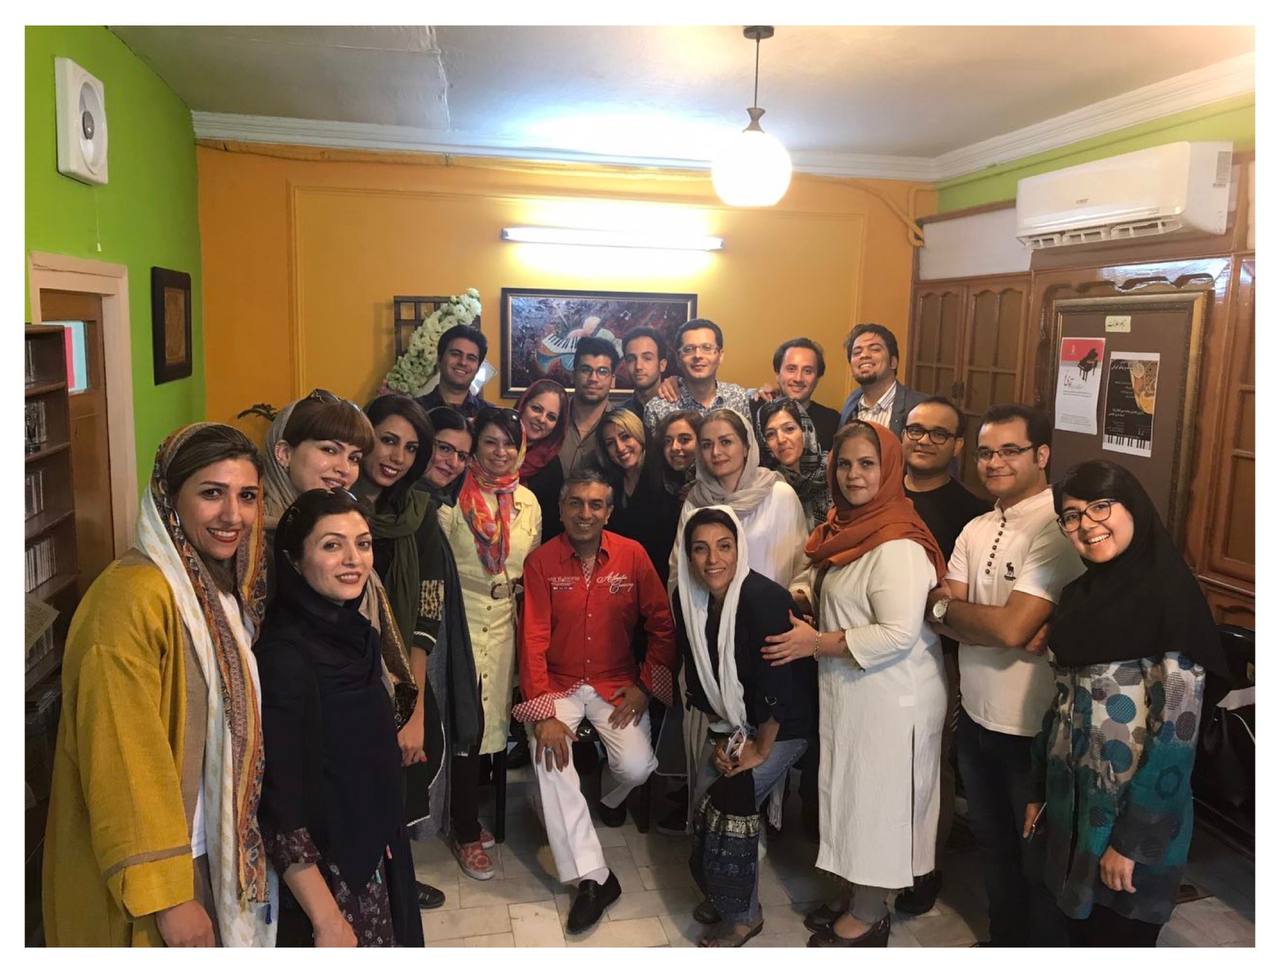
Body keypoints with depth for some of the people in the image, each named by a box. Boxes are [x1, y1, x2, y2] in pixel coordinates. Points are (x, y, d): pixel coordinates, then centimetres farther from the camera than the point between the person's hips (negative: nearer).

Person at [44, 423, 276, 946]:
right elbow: (125, 761, -23)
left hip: (215, 857, 8)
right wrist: (167, 898, -19)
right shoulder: (132, 595, -23)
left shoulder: (227, 589, 3)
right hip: (152, 882, -7)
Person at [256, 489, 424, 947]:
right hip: (322, 873, -7)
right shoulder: (284, 654, -23)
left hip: (377, 858, 7)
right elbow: (277, 804, -23)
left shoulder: (356, 634, 0)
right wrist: (326, 921, -21)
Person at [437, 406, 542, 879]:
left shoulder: (527, 501, 7)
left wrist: (518, 588, 7)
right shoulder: (453, 497, -9)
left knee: (491, 720, 14)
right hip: (464, 621, -5)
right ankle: (467, 833, 16)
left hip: (505, 623, 5)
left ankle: (470, 814, 34)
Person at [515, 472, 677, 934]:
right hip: (559, 684, 0)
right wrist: (543, 713, -18)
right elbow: (534, 638, -11)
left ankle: (609, 798, 23)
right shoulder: (541, 562, -9)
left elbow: (661, 624, 1)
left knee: (637, 766, -18)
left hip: (616, 684, 1)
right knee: (549, 759, -25)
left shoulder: (632, 555, -6)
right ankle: (593, 877, -11)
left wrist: (646, 684, -7)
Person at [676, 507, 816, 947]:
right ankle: (720, 894, 31)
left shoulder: (763, 599, -29)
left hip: (782, 725, -6)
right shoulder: (689, 600, -9)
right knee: (708, 801, 3)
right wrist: (720, 736, 1)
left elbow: (777, 685, -26)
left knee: (730, 802, -11)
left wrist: (762, 748, -15)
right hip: (734, 721, 6)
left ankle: (742, 914, 13)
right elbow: (698, 676, 2)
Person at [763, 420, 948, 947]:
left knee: (876, 800, 7)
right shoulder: (850, 528, 7)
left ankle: (867, 921, 26)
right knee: (856, 795, 19)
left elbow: (899, 633, -27)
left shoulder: (897, 544, -22)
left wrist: (816, 643, -20)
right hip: (851, 690, 9)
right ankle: (860, 900, 36)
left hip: (889, 698, -9)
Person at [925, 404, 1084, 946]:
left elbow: (1012, 628, -27)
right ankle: (1003, 941, 46)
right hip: (976, 714, 7)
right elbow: (937, 617, -1)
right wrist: (1002, 629, -19)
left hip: (1033, 727, -7)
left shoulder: (1057, 527, -20)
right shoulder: (976, 529, 5)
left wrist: (947, 605, -12)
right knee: (992, 842, 24)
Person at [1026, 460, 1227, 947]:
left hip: (1134, 812, -6)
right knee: (1079, 928, 22)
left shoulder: (1169, 596, -18)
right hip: (1071, 801, 6)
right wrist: (1039, 790, 12)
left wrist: (1131, 840, -19)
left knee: (1118, 937, 13)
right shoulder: (1081, 593, 4)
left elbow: (1177, 730, -20)